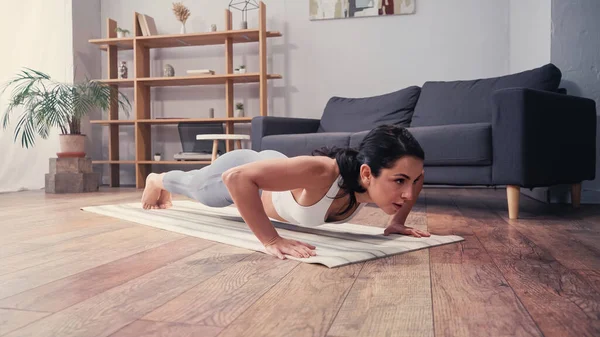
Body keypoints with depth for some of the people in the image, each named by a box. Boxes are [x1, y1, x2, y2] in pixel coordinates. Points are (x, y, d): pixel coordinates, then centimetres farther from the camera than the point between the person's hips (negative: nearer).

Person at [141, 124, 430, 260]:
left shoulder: (385, 177, -34)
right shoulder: (321, 173, -53)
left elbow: (413, 176, -8)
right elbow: (236, 178, -53)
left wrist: (397, 222, -17)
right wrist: (271, 241, -54)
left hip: (275, 166, 5)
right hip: (243, 175, -5)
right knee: (196, 187, 32)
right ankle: (157, 181, 67)